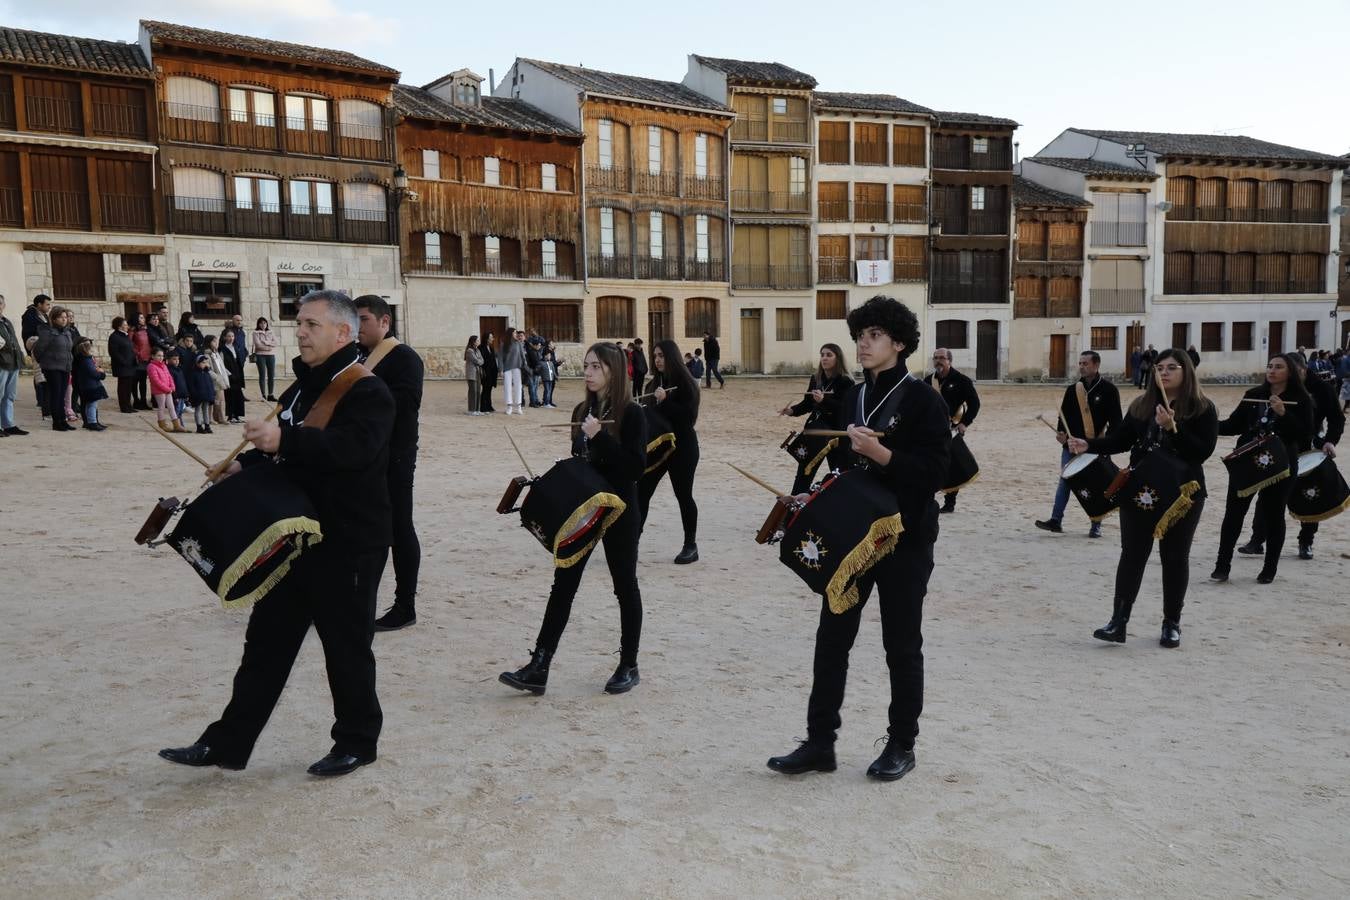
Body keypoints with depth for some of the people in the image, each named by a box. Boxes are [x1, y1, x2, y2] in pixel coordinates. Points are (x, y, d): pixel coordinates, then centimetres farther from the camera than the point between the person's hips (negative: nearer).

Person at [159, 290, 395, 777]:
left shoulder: (366, 391, -15)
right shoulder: (303, 387, 14)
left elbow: (354, 446, -34)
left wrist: (284, 438, -42)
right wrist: (245, 464, 8)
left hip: (348, 544, -9)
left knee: (347, 645, 5)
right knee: (266, 640, 14)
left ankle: (357, 742, 22)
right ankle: (227, 742, 24)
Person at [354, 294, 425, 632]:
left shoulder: (404, 358, -10)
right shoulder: (361, 358, 17)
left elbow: (406, 401, -25)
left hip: (393, 459, -8)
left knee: (398, 529, -1)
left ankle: (405, 608, 7)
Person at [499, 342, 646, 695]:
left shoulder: (631, 414, -11)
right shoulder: (582, 411, 8)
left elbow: (637, 467, -19)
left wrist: (601, 436, -25)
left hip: (618, 511, -6)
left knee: (625, 586, 7)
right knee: (563, 584, 3)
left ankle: (629, 666, 21)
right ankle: (538, 668, 6)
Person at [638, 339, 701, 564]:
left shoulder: (686, 383, -9)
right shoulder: (654, 383, 11)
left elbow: (689, 416, -18)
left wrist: (665, 401, -24)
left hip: (682, 447, -6)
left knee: (683, 495, 3)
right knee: (641, 493, 0)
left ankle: (691, 546, 16)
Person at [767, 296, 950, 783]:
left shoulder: (923, 400, -10)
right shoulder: (852, 398, 10)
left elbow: (933, 473, -16)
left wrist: (880, 453, -26)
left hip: (905, 540, -6)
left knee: (901, 645, 8)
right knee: (831, 638, 6)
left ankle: (901, 745, 24)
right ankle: (819, 742, 17)